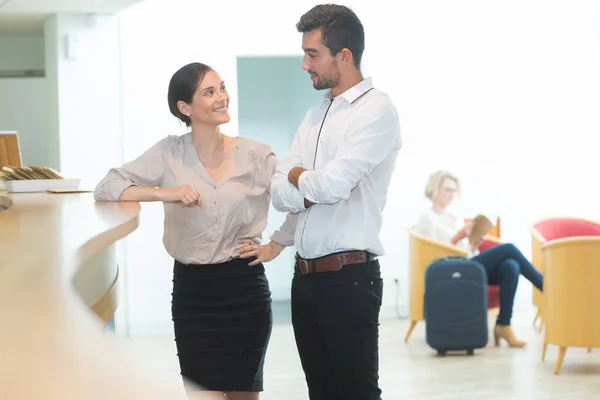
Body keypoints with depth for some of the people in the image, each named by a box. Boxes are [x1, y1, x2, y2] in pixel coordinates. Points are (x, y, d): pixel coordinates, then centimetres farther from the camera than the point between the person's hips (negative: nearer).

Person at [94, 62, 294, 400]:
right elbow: (107, 188, -6)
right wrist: (165, 193, -18)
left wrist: (274, 246, 0)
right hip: (191, 287, 1)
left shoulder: (256, 155, -2)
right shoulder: (169, 153, -1)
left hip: (244, 286, 0)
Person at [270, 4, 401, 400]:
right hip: (306, 276, 8)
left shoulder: (376, 109, -9)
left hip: (349, 278, -8)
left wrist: (298, 176, -1)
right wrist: (317, 186, -11)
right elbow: (279, 192, 8)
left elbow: (333, 184, -21)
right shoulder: (315, 117, 15)